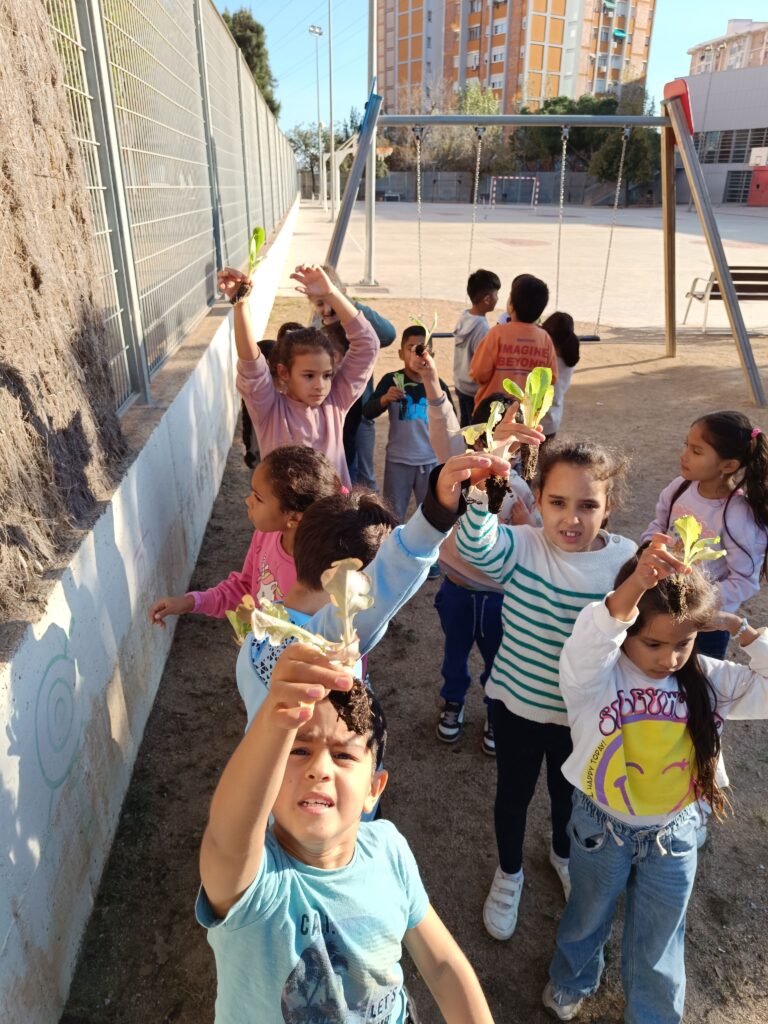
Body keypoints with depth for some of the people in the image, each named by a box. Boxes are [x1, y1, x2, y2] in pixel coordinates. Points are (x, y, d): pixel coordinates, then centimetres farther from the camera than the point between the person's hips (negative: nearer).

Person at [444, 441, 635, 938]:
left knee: (569, 793, 28)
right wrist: (481, 488, -63)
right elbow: (475, 544, -45)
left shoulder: (625, 560, -18)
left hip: (582, 714, 2)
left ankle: (563, 853, 62)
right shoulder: (521, 548, -23)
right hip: (516, 703, -1)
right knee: (513, 794, 22)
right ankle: (509, 872, 53)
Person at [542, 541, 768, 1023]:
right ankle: (571, 983, 59)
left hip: (674, 837, 2)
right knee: (588, 920, 27)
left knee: (658, 948, 23)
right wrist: (636, 583, -67)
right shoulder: (597, 676, -26)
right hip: (602, 829, -1)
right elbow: (587, 643, -49)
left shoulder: (709, 679, -12)